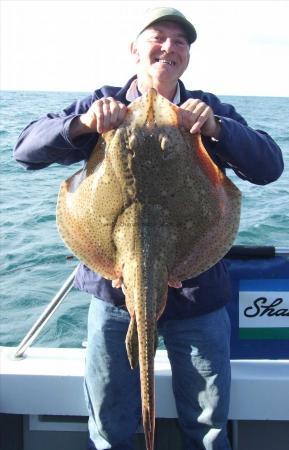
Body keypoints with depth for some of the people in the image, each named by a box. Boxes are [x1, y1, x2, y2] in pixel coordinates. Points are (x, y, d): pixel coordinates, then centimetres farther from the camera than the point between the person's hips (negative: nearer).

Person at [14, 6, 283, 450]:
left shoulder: (211, 112, 5)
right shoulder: (103, 105, 3)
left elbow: (269, 166, -8)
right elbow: (26, 149, -6)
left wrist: (215, 128, -25)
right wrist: (82, 123, -24)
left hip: (197, 289, 1)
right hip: (115, 285, 0)